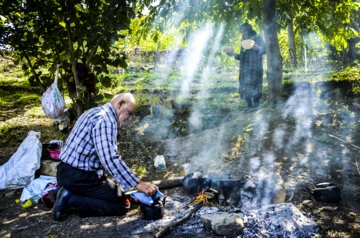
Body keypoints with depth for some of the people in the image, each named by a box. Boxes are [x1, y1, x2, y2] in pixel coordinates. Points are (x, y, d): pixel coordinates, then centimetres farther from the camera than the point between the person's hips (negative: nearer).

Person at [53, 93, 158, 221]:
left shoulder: (95, 112, 15)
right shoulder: (105, 119, -18)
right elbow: (110, 159, -29)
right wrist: (137, 184, -28)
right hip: (80, 178, -10)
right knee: (123, 205, -6)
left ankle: (67, 193, 10)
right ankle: (71, 199, -9)